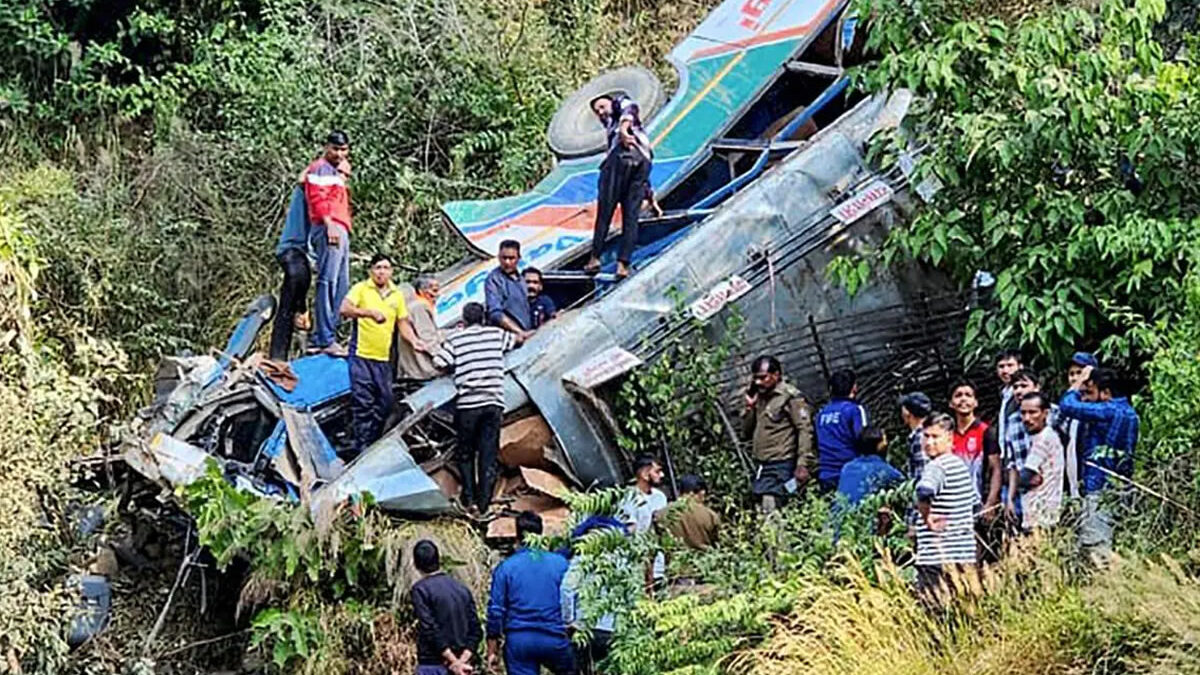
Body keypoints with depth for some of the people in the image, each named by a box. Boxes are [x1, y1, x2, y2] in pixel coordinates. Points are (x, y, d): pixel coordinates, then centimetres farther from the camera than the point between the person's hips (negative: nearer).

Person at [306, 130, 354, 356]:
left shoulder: (336, 171, 28)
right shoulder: (320, 169, -2)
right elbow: (318, 198, -16)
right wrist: (329, 224, -23)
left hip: (340, 231, 11)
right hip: (328, 229, -11)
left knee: (341, 286, 10)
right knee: (327, 282, -15)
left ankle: (319, 339, 11)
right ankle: (325, 339, -21)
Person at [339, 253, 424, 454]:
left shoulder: (396, 295, 15)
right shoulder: (361, 289, 0)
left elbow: (403, 323, 17)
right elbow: (345, 309, -15)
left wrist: (413, 340, -1)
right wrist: (369, 312, -29)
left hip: (384, 358, 5)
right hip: (361, 355, -5)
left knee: (384, 403, 7)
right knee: (362, 403, -9)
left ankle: (374, 444, 19)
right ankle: (362, 448, -7)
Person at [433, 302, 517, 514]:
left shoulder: (455, 339, 2)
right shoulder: (496, 334, 10)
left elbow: (439, 363, -4)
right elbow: (516, 340, 29)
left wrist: (453, 368, 14)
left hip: (467, 403, -2)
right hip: (493, 402, 2)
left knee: (465, 453, 11)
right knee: (488, 453, 5)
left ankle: (469, 500, 4)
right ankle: (484, 502, 3)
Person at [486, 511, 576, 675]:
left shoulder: (506, 567, 0)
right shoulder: (560, 563, 2)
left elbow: (495, 610, 0)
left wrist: (492, 651, 4)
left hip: (518, 640, 0)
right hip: (553, 638, 0)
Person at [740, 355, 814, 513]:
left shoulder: (791, 396, -5)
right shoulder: (759, 398, 18)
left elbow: (805, 430, -11)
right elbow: (746, 433, 21)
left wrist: (803, 464, -18)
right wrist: (749, 408, 5)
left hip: (780, 465, -8)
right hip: (761, 465, 8)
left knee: (770, 511, -17)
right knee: (760, 511, 3)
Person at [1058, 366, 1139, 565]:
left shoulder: (1108, 411, -14)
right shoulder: (1129, 412, 14)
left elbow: (1067, 405, -16)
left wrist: (1078, 384, -1)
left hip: (1100, 489, -10)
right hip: (1119, 487, 10)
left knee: (1095, 547, -12)